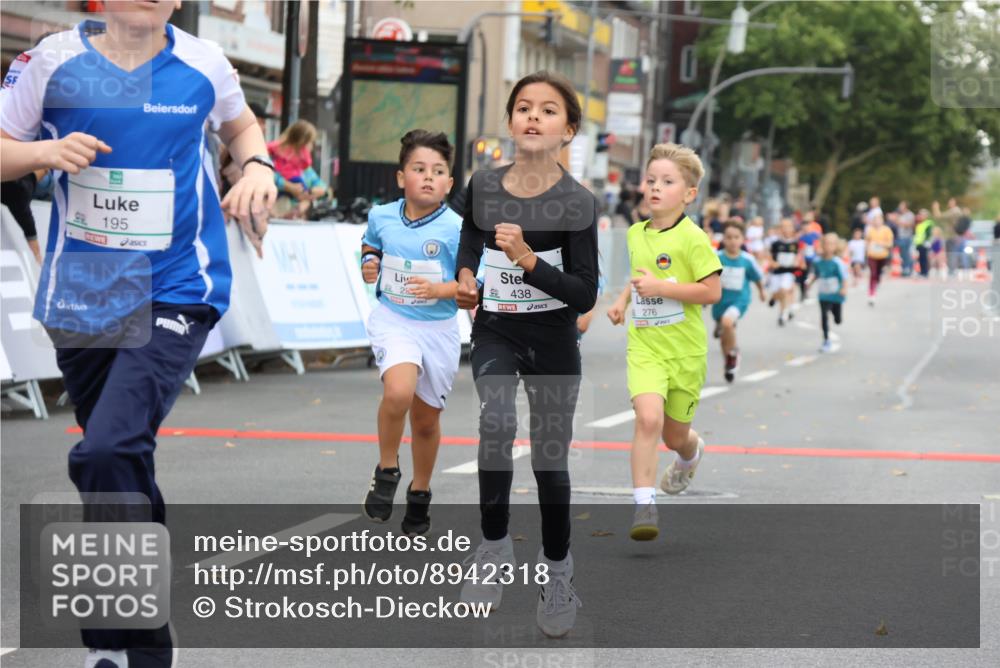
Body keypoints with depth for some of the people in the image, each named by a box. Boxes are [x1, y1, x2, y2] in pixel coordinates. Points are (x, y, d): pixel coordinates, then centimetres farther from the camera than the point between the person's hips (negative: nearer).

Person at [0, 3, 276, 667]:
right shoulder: (54, 61, -3)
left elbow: (240, 123, 20)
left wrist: (257, 167, 0)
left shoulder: (203, 64, -1)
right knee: (123, 466, 14)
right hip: (80, 298, 2)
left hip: (176, 294, -2)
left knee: (109, 451, -23)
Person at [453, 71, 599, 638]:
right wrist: (465, 281, 2)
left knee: (550, 458, 8)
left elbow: (586, 295, -16)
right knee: (497, 424, -27)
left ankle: (557, 570, 28)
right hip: (495, 331, 1)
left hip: (552, 340, -1)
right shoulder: (483, 186, -4)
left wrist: (527, 258, -27)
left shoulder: (577, 203, -14)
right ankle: (494, 547, -13)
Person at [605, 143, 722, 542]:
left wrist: (660, 287, -22)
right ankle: (644, 506, -20)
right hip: (645, 347, 3)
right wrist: (623, 300, 10)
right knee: (648, 418, -22)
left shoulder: (692, 239, -13)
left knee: (675, 435, 13)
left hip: (685, 348, -3)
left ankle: (691, 453, 52)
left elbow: (712, 291, -17)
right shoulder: (636, 234, 6)